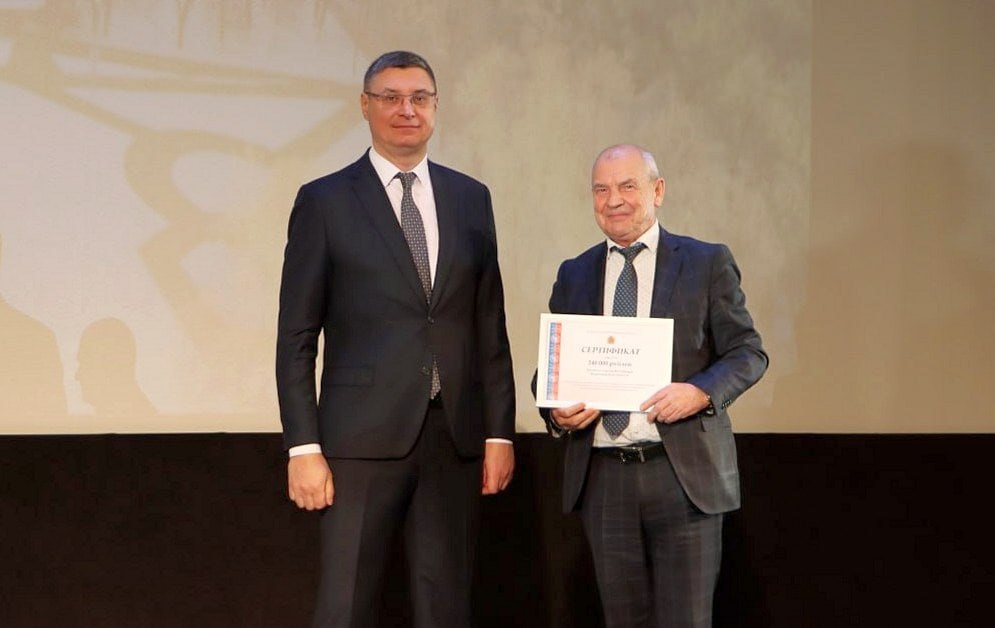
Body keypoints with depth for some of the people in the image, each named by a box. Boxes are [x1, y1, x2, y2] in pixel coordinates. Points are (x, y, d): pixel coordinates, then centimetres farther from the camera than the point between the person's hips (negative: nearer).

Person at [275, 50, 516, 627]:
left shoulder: (471, 198, 12)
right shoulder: (325, 201, 1)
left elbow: (490, 327, 12)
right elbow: (297, 339, -1)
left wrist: (500, 432, 7)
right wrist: (304, 448, -8)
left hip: (456, 437, 3)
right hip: (364, 436, -3)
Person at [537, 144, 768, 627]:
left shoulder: (708, 263, 3)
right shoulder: (574, 276, 13)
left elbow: (748, 353, 1)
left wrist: (700, 392, -18)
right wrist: (558, 413, -7)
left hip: (684, 473, -3)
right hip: (601, 476, 3)